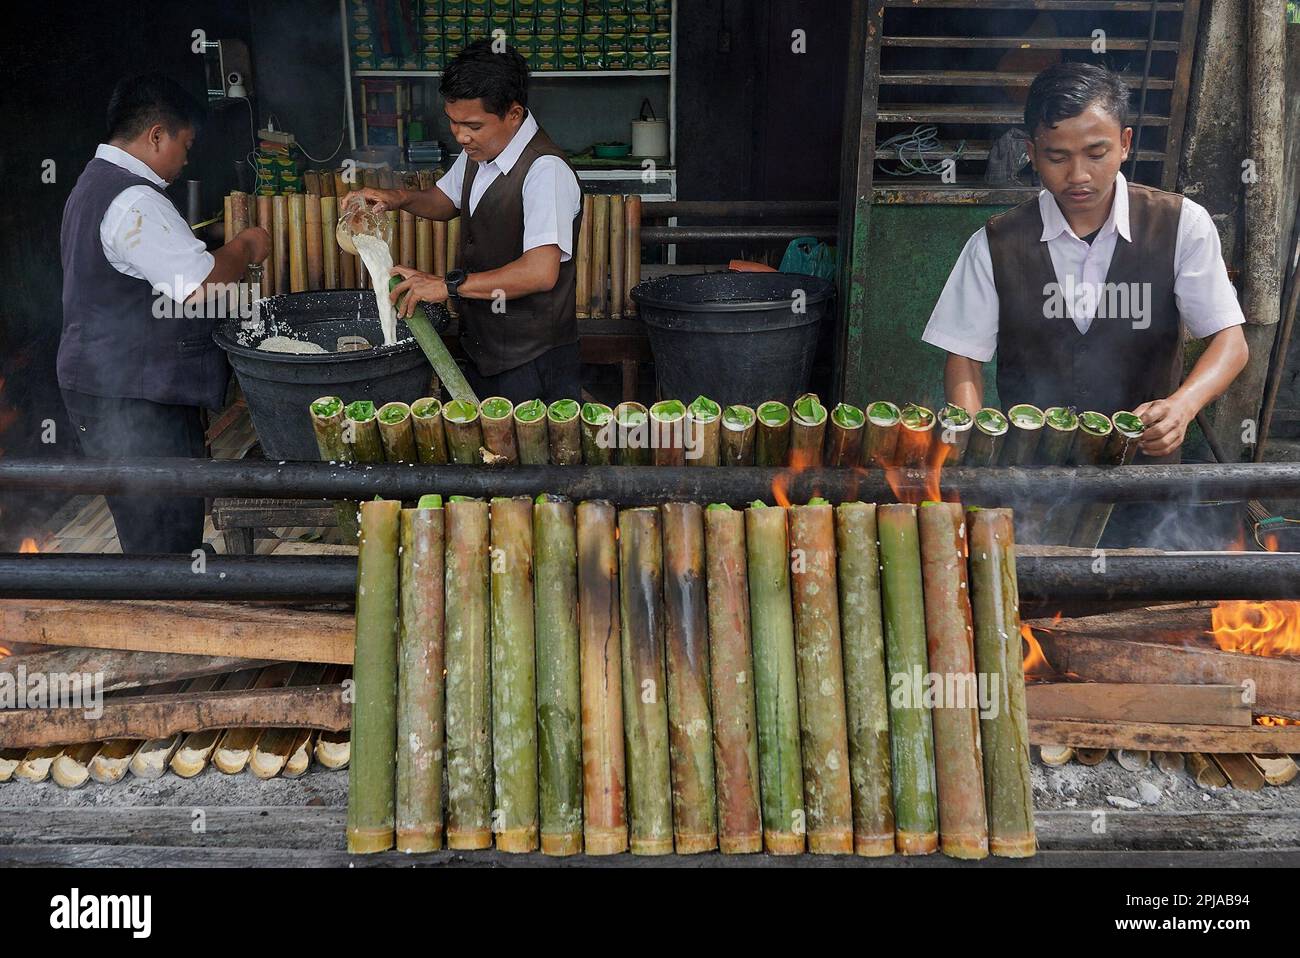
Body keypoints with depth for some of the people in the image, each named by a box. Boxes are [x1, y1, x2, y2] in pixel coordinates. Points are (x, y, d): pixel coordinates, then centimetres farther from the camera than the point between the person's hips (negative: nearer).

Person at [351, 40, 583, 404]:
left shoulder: (547, 171, -25)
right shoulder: (477, 152, 4)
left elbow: (541, 272, -35)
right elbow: (445, 201, 22)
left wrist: (448, 285, -31)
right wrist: (400, 198, 0)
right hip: (482, 353, 9)